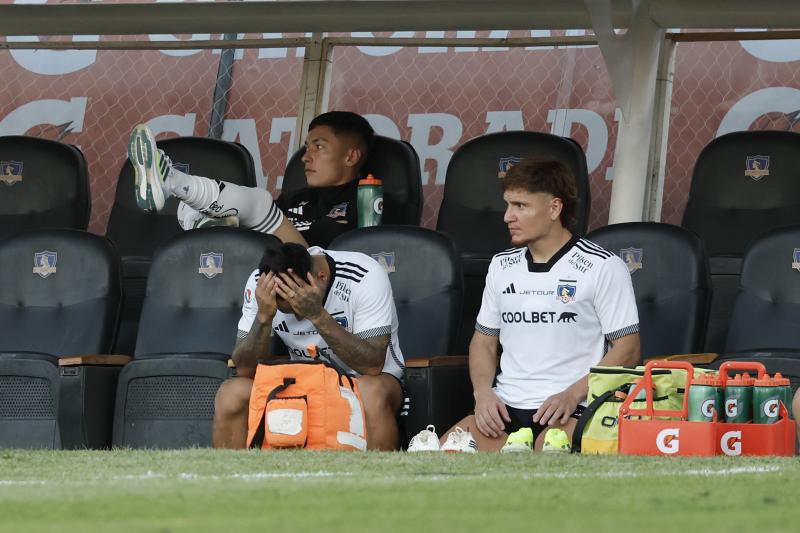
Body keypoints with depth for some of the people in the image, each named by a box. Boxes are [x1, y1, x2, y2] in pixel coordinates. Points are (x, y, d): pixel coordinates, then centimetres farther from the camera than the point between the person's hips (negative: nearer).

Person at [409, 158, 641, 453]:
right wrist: (483, 392, 2)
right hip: (505, 408, 4)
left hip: (571, 410, -4)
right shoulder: (502, 266, 19)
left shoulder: (603, 267, 1)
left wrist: (572, 395, -14)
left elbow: (626, 349, -2)